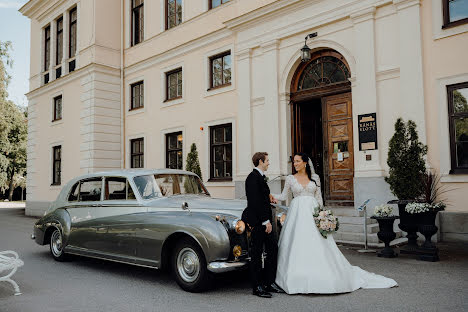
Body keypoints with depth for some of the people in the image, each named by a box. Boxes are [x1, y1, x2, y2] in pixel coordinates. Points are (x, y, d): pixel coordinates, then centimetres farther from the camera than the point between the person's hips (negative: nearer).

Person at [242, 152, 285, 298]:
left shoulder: (260, 177, 16)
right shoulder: (253, 177, -15)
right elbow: (255, 201, -21)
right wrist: (266, 221, -19)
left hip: (264, 220, 10)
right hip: (257, 220, -10)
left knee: (273, 248, 12)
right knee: (257, 253, -2)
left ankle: (269, 282, 22)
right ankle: (257, 287, 8)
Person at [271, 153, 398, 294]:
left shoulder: (314, 177, 6)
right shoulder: (290, 179, 6)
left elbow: (319, 197, 7)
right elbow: (284, 195, 9)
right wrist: (273, 197, -8)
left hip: (313, 213, 0)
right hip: (297, 213, 0)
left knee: (318, 245, -1)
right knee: (297, 245, -3)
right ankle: (299, 279, 5)